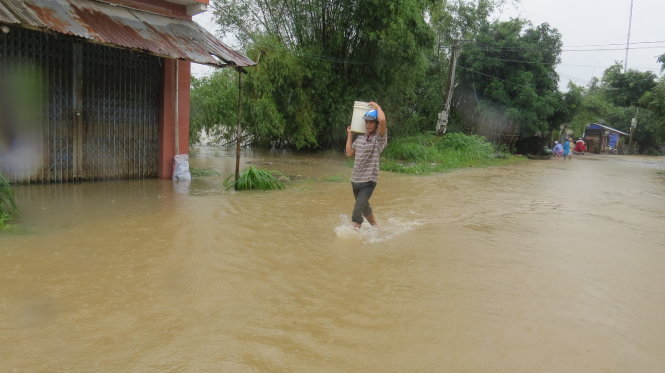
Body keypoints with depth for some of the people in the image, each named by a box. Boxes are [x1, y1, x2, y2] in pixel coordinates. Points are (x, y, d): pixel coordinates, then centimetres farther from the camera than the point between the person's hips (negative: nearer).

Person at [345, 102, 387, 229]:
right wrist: (350, 135, 15)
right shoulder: (360, 138, 8)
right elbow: (349, 153, 14)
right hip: (355, 180, 7)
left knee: (357, 212, -16)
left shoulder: (380, 138, -11)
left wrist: (377, 106, -12)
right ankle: (375, 227, 44)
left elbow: (382, 120, -29)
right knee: (364, 208, 24)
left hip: (368, 181, -7)